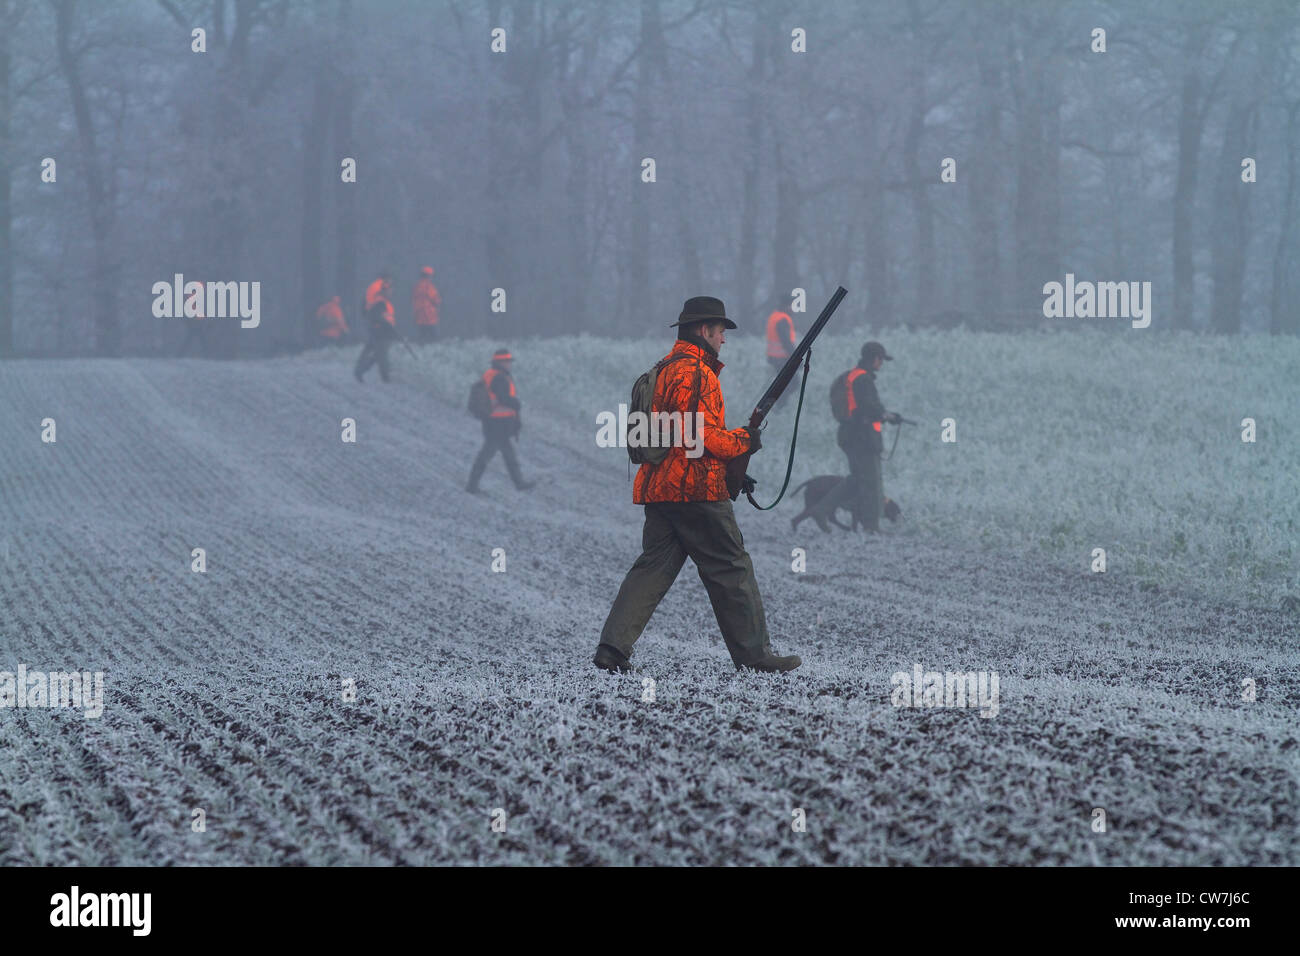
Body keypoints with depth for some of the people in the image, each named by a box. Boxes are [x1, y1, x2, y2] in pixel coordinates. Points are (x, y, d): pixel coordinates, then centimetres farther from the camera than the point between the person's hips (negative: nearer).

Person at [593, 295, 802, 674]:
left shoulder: (663, 369, 21)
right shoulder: (695, 372, -12)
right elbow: (701, 434, -20)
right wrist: (743, 441, -4)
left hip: (658, 487, 9)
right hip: (696, 487, -9)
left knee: (654, 567, 5)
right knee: (731, 570, 0)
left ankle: (613, 646, -6)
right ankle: (755, 654, 5)